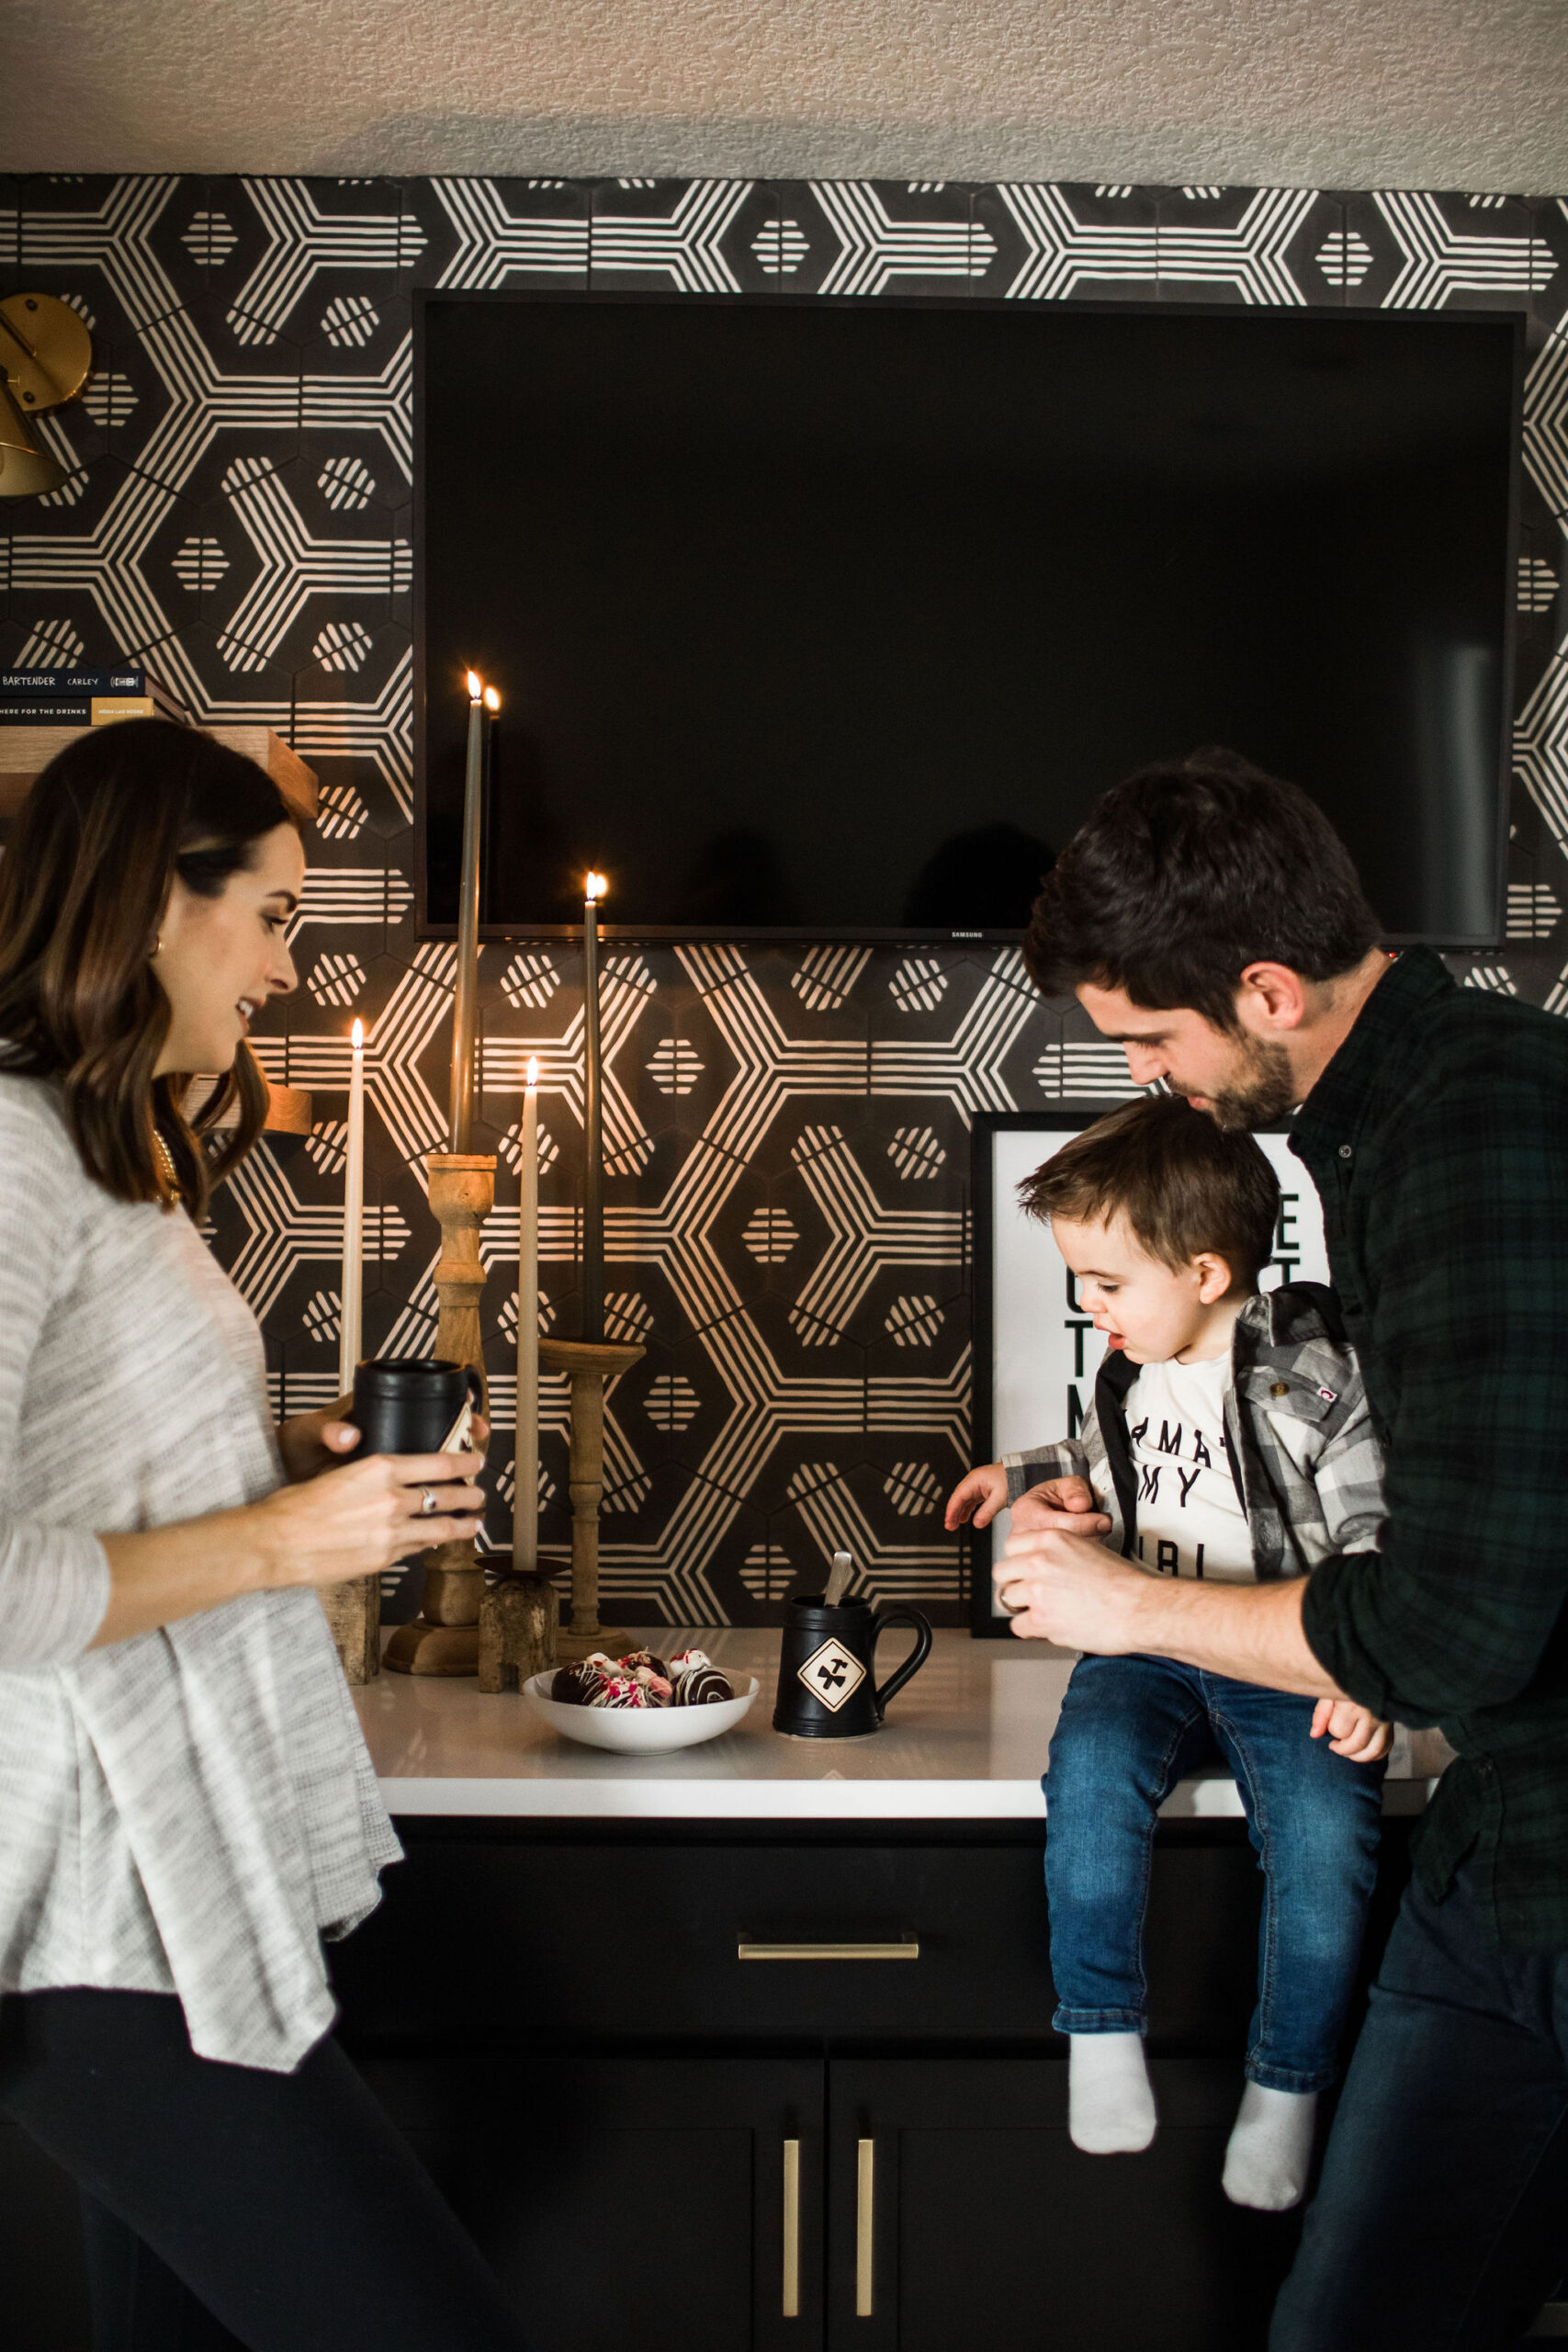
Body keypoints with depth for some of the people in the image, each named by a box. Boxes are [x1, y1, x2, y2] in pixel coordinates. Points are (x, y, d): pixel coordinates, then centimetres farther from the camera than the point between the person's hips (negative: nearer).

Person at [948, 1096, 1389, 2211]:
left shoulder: (1316, 1375, -9)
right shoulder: (1133, 1374, 10)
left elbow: (1376, 1534, -8)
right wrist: (1021, 1477, 23)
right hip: (1146, 1649, 4)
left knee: (1324, 1839, -26)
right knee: (1093, 1772, -27)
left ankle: (1287, 2083, -3)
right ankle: (1103, 2032, -11)